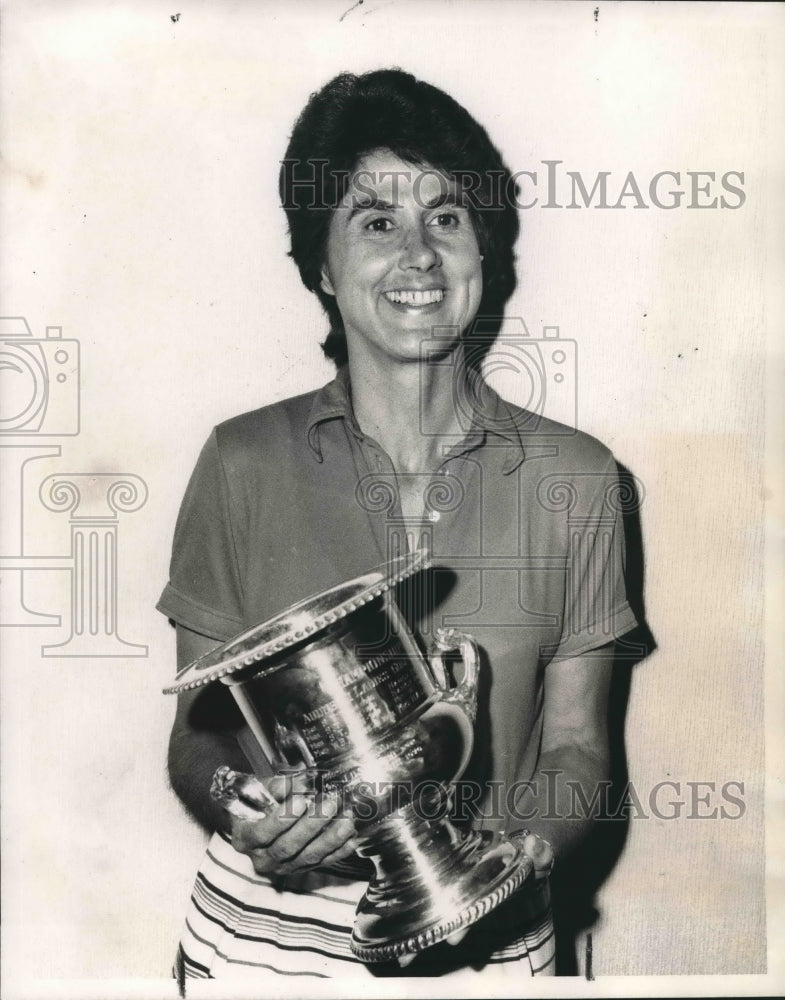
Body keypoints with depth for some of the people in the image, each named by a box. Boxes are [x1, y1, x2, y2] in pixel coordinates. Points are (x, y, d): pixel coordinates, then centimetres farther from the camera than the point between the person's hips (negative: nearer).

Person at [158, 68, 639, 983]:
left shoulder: (572, 479, -5)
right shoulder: (243, 463, -7)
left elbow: (576, 745, 1)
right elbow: (198, 735, -1)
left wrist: (530, 848, -17)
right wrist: (240, 810, -20)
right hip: (263, 933, 0)